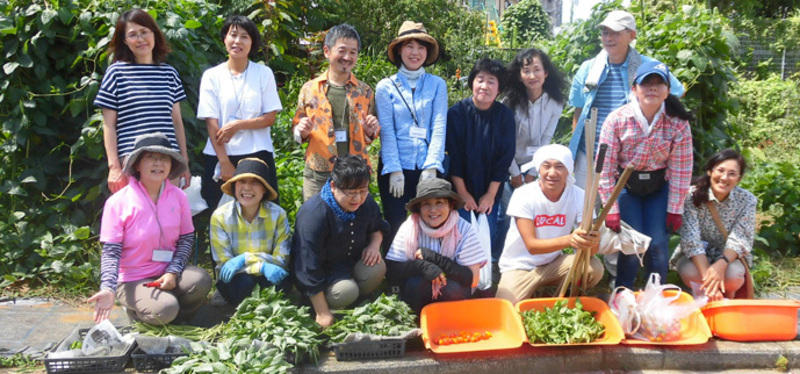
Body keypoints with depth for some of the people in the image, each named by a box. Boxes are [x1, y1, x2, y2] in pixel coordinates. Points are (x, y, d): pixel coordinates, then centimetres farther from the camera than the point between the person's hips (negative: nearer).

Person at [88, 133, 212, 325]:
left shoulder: (178, 197, 0)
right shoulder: (118, 202, -10)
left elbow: (187, 239, 3)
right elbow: (111, 251, -12)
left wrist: (173, 272, -13)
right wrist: (108, 289, -28)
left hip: (168, 274, 3)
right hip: (132, 280, -3)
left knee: (200, 281, -28)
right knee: (163, 310, -30)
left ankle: (178, 317, 2)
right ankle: (136, 309, 7)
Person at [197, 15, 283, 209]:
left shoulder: (264, 73, 4)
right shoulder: (212, 76, 3)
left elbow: (270, 118, 1)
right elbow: (211, 122, -2)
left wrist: (238, 125, -13)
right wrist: (224, 162, -9)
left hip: (258, 155, 0)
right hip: (220, 156, 0)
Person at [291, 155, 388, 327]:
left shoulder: (366, 202, -10)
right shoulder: (313, 215, -29)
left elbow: (377, 227, 15)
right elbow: (309, 268, -26)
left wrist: (375, 245, -11)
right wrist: (322, 314, -24)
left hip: (353, 261, 6)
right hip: (324, 270, -5)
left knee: (377, 268, -26)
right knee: (346, 291, -34)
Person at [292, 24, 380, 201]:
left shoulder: (364, 91, 8)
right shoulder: (309, 89, 6)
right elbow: (296, 128, 14)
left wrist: (371, 131, -5)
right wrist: (302, 132, -8)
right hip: (318, 175, 0)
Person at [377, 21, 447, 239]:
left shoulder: (437, 85, 7)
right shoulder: (386, 87, 4)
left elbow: (439, 127, -1)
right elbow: (387, 131, -2)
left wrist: (431, 167, -11)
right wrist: (394, 170, -11)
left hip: (428, 170, 1)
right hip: (395, 169, -1)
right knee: (395, 229, 3)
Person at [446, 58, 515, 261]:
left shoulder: (505, 115, -5)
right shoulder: (457, 113, -10)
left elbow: (505, 157, -4)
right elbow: (454, 156, -8)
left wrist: (491, 194, -6)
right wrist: (462, 192, -9)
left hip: (490, 192, 2)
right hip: (461, 189, -1)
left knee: (489, 235, 2)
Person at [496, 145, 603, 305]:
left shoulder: (579, 196, -13)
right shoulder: (523, 195, -20)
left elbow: (593, 248, -19)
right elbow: (532, 246, -25)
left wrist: (592, 241, -45)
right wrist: (569, 240, -42)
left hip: (553, 263, 3)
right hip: (519, 266, -3)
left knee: (594, 268, -23)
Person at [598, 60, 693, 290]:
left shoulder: (678, 124, -14)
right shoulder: (617, 120, -17)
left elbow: (681, 169, -7)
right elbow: (605, 167, -14)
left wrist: (675, 209, -5)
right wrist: (611, 209, -13)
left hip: (659, 186, 1)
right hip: (626, 185, -1)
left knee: (658, 244, -3)